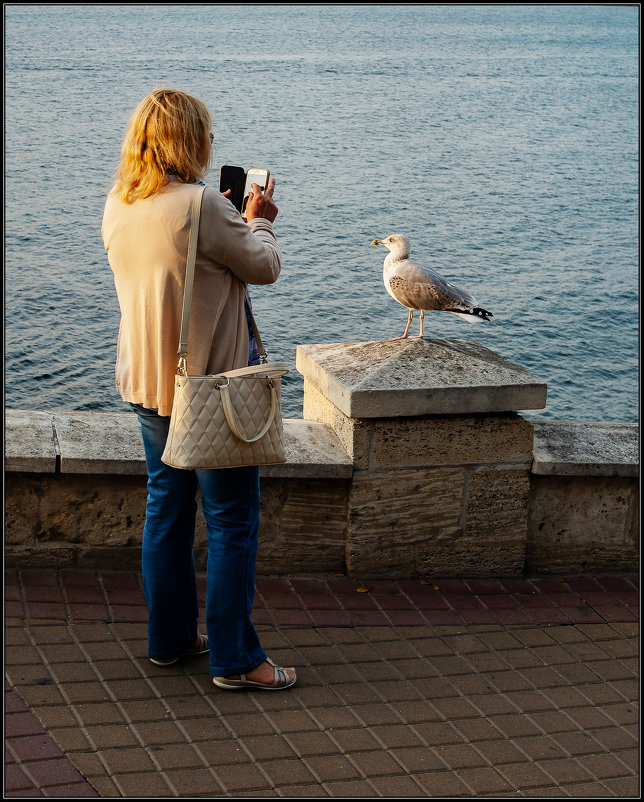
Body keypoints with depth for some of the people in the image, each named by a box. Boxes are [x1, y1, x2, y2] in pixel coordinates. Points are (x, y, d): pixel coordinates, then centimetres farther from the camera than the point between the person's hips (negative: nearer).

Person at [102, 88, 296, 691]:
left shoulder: (117, 206, 4)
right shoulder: (200, 205, -20)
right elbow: (264, 267, -9)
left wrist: (231, 218, 19)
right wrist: (258, 221, 9)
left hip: (145, 383, 8)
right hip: (210, 385, -8)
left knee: (166, 509, 17)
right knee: (232, 521, 2)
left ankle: (169, 638, 27)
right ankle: (234, 658, 8)